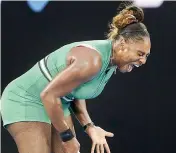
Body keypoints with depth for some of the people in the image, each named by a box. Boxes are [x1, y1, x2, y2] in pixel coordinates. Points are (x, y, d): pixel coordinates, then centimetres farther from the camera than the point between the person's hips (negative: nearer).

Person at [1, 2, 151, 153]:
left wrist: (90, 127, -1)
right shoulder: (91, 61, -30)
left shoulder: (111, 62, -1)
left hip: (54, 104, 9)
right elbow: (48, 95, -28)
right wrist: (68, 136, -19)